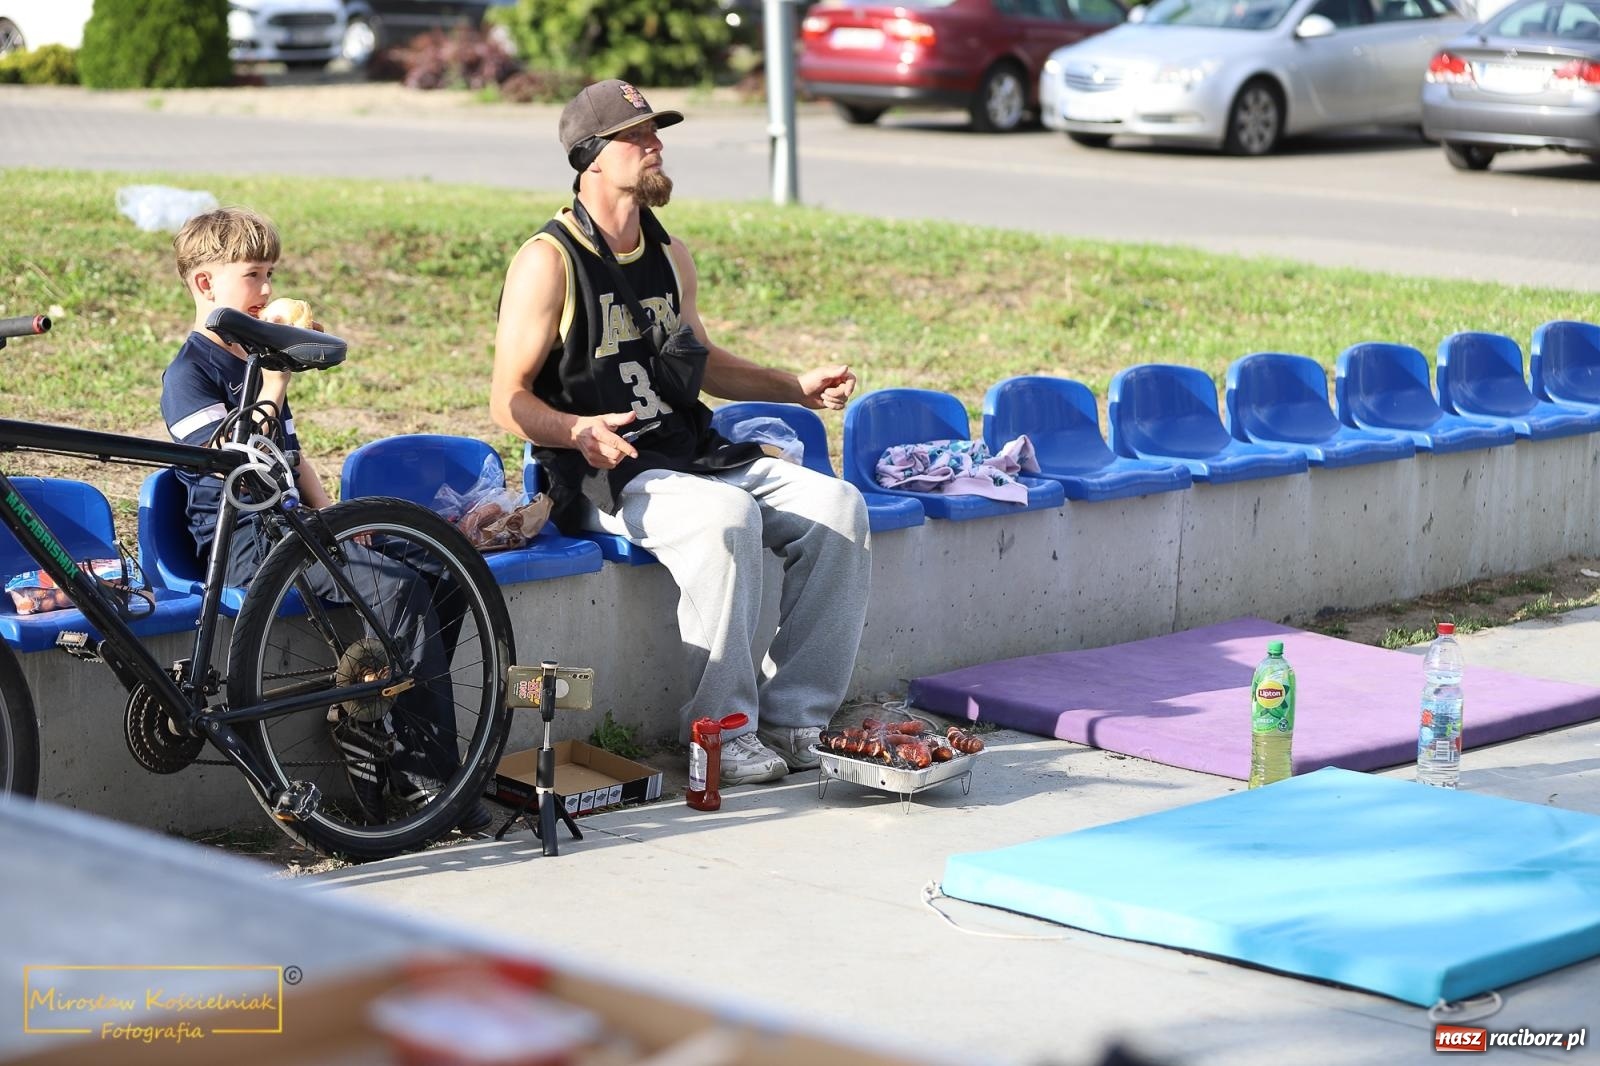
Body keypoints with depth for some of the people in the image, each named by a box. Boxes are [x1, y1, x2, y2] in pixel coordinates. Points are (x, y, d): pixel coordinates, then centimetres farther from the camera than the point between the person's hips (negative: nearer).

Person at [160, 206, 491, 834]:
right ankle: (424, 781, -23)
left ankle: (370, 722, -8)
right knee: (400, 587, -27)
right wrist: (274, 379, -20)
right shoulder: (189, 374, -6)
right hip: (243, 541, -9)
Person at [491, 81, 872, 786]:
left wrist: (797, 388, 17)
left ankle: (791, 719, -11)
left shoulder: (669, 256, 15)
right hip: (604, 475, -7)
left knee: (836, 507, -14)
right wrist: (579, 430, -29)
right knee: (726, 517, -36)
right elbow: (509, 401, -9)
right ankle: (723, 730, -25)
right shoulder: (548, 260, -6)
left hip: (694, 455, 7)